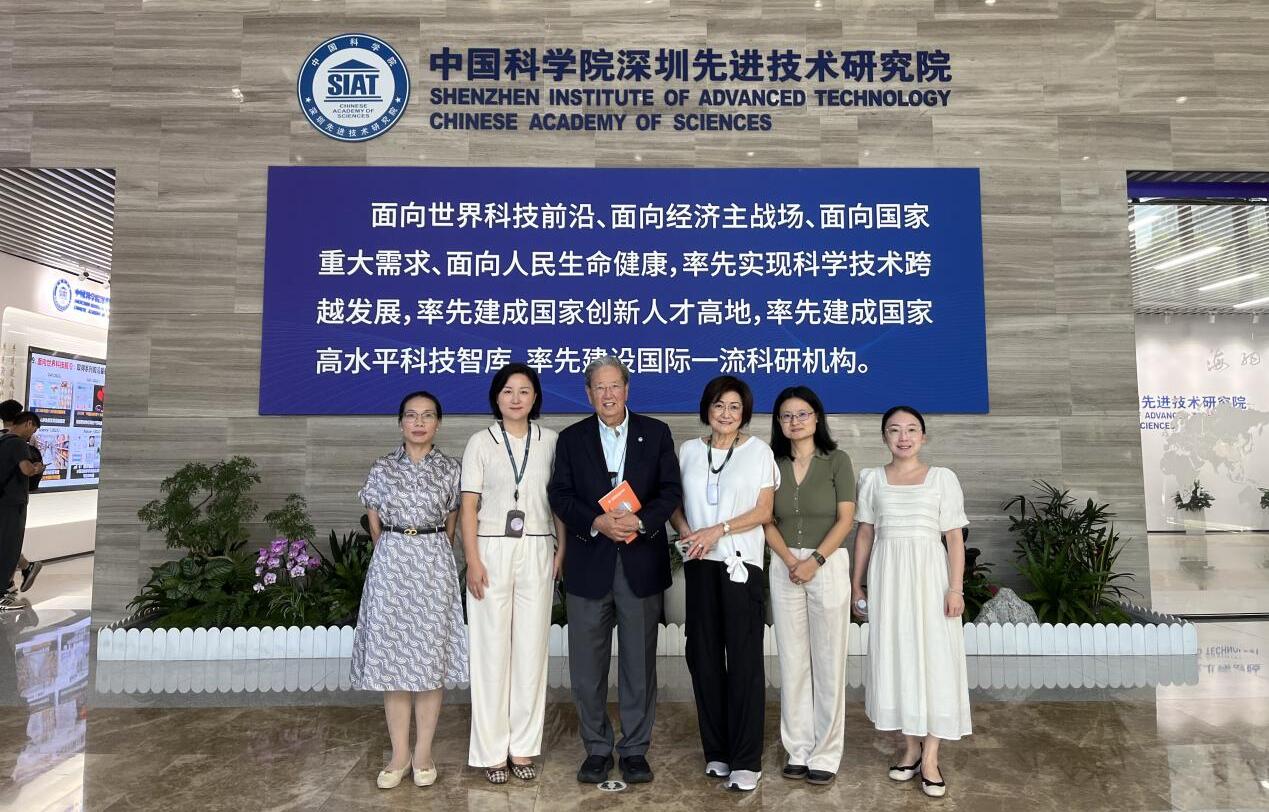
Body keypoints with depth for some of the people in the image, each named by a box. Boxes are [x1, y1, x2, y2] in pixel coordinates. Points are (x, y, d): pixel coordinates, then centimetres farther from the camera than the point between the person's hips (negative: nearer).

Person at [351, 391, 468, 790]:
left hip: (434, 566, 0)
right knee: (392, 657, 4)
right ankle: (399, 753, 17)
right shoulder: (382, 468, 3)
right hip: (391, 564, 1)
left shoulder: (450, 469, 2)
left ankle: (423, 752, 18)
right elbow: (374, 524, 10)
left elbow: (451, 525, 9)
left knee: (431, 656, 4)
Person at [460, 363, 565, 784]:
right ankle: (491, 750, 17)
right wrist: (473, 561, -9)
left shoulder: (550, 441, 5)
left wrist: (561, 551, -1)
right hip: (491, 551, -1)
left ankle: (524, 747, 20)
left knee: (531, 649, 7)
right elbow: (468, 506, -2)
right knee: (491, 650, 5)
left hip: (537, 553, 2)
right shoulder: (481, 442, 1)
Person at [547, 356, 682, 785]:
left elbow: (670, 490, 1)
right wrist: (597, 522, -16)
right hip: (589, 562, 1)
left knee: (639, 662, 9)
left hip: (641, 563, 0)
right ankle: (597, 748, 25)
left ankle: (635, 749, 25)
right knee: (587, 666, 8)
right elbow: (560, 495, 0)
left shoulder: (656, 433, 5)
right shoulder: (571, 438, 6)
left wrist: (639, 520, -15)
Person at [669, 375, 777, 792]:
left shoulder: (759, 451, 1)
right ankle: (716, 750, 22)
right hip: (699, 563, 4)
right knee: (703, 655, 8)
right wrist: (685, 529, -7)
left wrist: (717, 531, -13)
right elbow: (675, 502, 13)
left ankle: (746, 760, 8)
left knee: (744, 659, -2)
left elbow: (764, 511, -4)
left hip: (740, 562, -3)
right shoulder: (689, 450, 9)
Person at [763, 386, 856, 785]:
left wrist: (815, 561, -14)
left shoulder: (837, 460, 0)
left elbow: (845, 519, -5)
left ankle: (826, 754, 14)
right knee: (792, 661, 7)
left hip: (828, 565, -3)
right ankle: (798, 750, 19)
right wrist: (791, 561, -10)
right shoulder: (773, 464, 7)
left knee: (828, 662, 2)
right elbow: (768, 522, 5)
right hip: (784, 567, 3)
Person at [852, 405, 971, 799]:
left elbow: (955, 538, -1)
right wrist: (857, 583, 7)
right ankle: (910, 746, 21)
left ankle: (930, 757, 9)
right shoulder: (872, 479, 6)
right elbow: (865, 533, 9)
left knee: (934, 658, -1)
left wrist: (955, 588, -8)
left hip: (929, 575, -2)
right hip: (887, 577, 2)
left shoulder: (943, 478, 1)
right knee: (895, 657, 7)